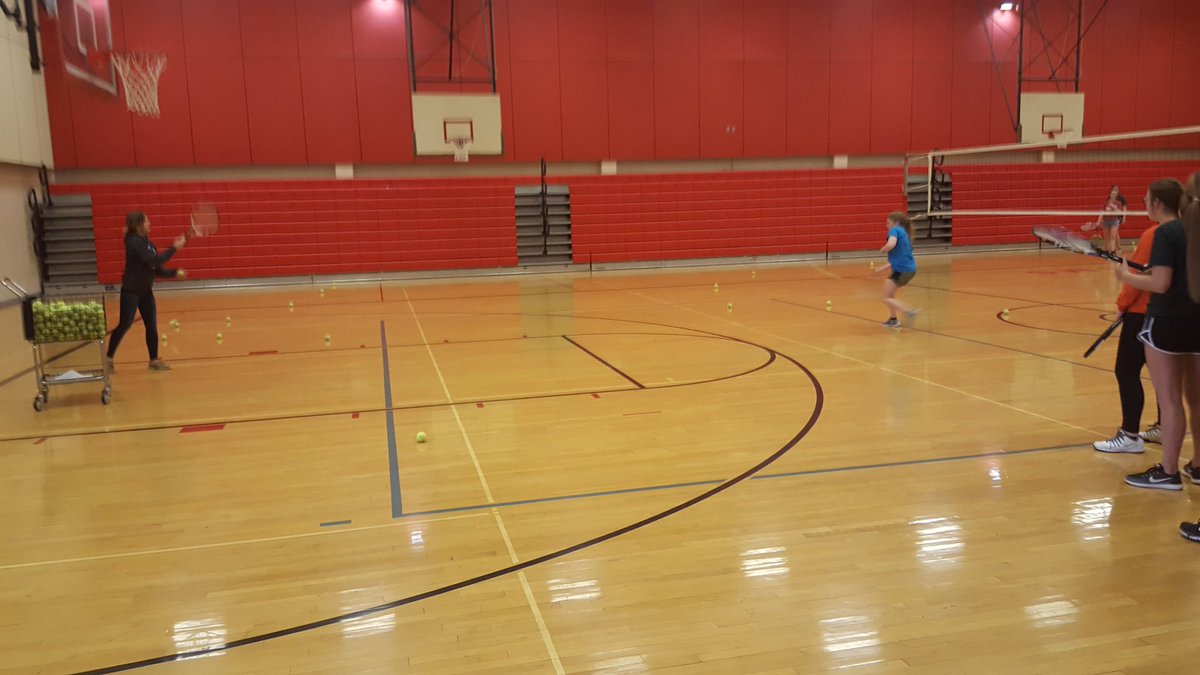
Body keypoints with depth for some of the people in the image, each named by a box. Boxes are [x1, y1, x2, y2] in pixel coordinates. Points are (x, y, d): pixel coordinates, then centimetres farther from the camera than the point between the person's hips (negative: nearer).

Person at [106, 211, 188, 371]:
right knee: (125, 325, -4)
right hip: (131, 291, -7)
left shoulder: (148, 243, 8)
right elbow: (154, 261, -25)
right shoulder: (134, 242, -15)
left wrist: (175, 273, -5)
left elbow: (158, 270, 10)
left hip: (146, 291, 7)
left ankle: (154, 360, 14)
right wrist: (174, 248, -22)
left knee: (152, 326, 6)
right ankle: (109, 359, 9)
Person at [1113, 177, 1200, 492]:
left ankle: (1168, 472, 5)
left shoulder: (1165, 233, -15)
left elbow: (1161, 284, -22)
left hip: (1167, 322, -8)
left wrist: (1126, 276, -8)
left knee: (1170, 400, -2)